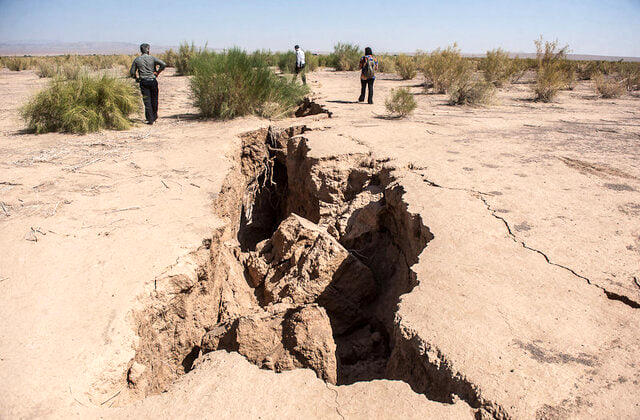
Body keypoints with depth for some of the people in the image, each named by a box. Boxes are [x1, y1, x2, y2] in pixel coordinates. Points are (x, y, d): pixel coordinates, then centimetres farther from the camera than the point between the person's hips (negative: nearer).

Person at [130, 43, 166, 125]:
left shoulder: (137, 60, 3)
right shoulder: (152, 58, 0)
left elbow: (132, 72, 2)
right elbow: (163, 64, -10)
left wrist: (137, 78, 19)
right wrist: (157, 72, 0)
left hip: (143, 82, 0)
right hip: (152, 81, 0)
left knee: (147, 101, 1)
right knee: (154, 100, 13)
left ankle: (150, 119, -2)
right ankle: (154, 117, 23)